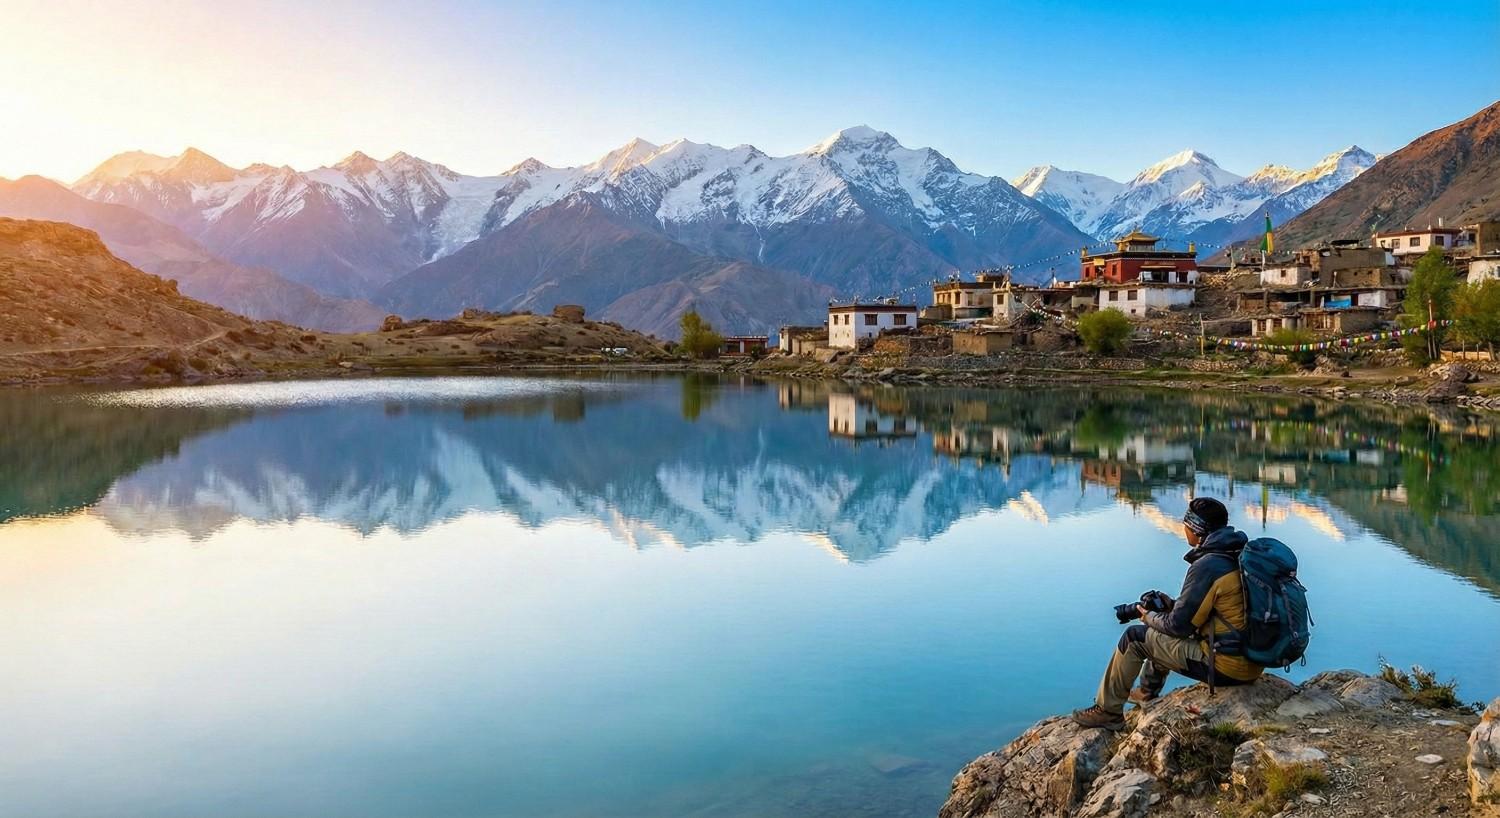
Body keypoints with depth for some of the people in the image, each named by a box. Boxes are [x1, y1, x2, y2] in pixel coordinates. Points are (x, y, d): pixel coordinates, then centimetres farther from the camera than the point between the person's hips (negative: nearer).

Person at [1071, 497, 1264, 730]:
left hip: (1224, 668, -9)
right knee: (1161, 633, 28)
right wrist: (1174, 604, 13)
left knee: (1134, 637, 2)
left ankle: (1108, 711, 15)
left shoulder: (1207, 566, -21)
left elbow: (1179, 625, -15)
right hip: (1252, 661, 9)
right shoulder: (1239, 555, 6)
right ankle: (1147, 693, 46)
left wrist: (1149, 617, 4)